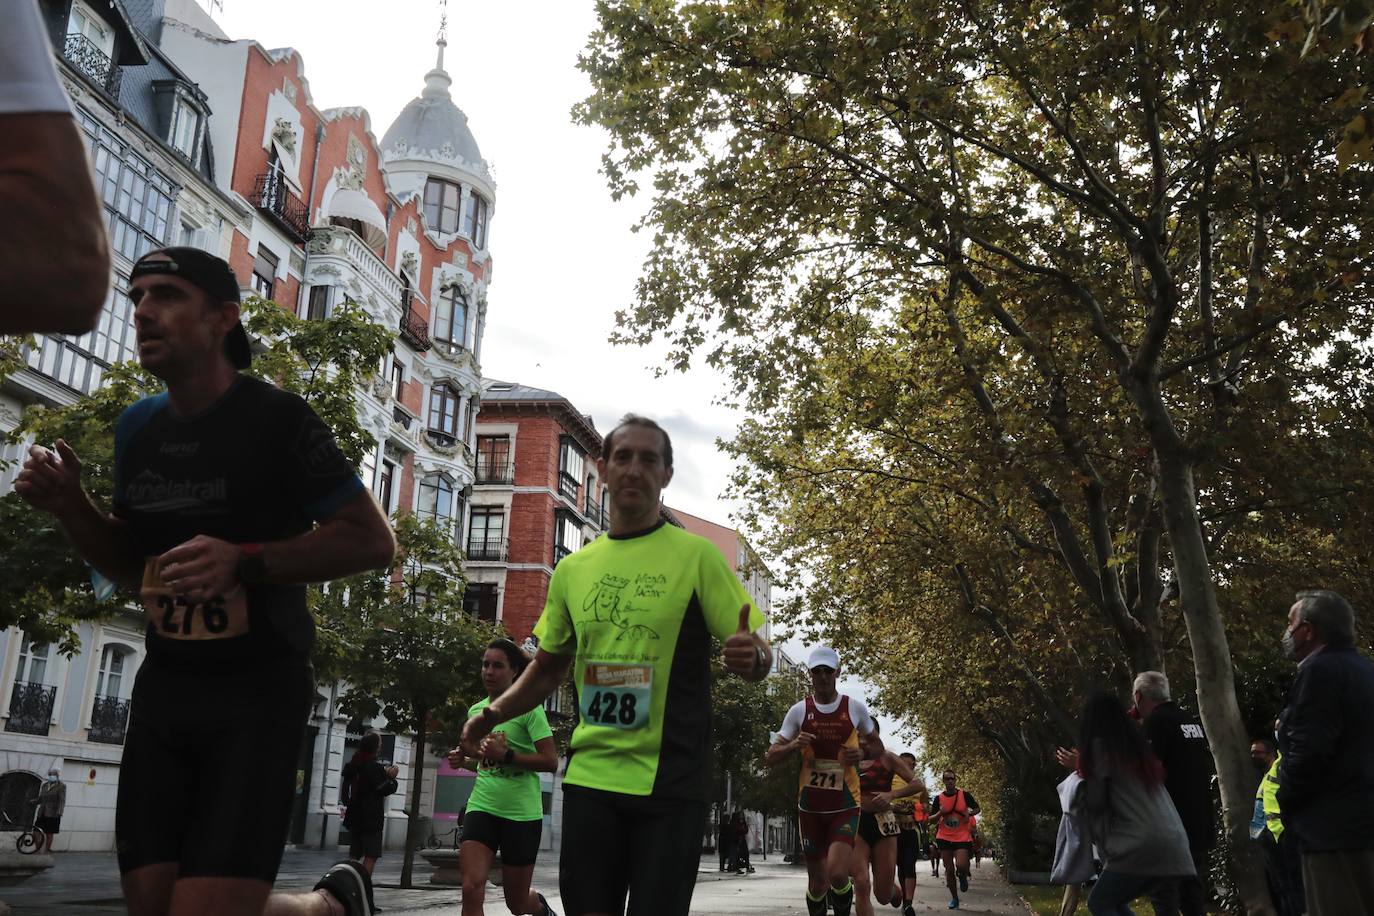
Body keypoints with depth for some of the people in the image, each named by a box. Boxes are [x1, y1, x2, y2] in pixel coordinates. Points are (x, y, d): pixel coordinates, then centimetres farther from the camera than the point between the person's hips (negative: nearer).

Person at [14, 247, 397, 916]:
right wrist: (70, 506, 0)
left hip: (259, 691, -6)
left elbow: (373, 541, -11)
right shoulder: (136, 428, 9)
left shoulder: (278, 419, -11)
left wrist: (245, 561, -22)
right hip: (163, 688, 7)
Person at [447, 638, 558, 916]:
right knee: (471, 888, -18)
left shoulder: (528, 707, -9)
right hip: (481, 808, 4)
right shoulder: (475, 710, 9)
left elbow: (550, 761, -15)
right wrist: (463, 760, 4)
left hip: (522, 813, -4)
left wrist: (506, 756, -25)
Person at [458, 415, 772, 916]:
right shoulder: (573, 569, 8)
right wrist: (494, 713, 4)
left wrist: (753, 658, -28)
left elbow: (759, 657, -5)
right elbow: (548, 668, 19)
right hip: (590, 777, 3)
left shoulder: (696, 555, -3)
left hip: (671, 781, -3)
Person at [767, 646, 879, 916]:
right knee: (817, 881, 7)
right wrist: (794, 745, -19)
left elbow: (878, 746, 14)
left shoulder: (855, 707, 0)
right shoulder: (799, 710, 0)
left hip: (845, 805, -1)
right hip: (810, 805, 1)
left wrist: (862, 754, -8)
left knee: (837, 874, -20)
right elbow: (770, 758, 1)